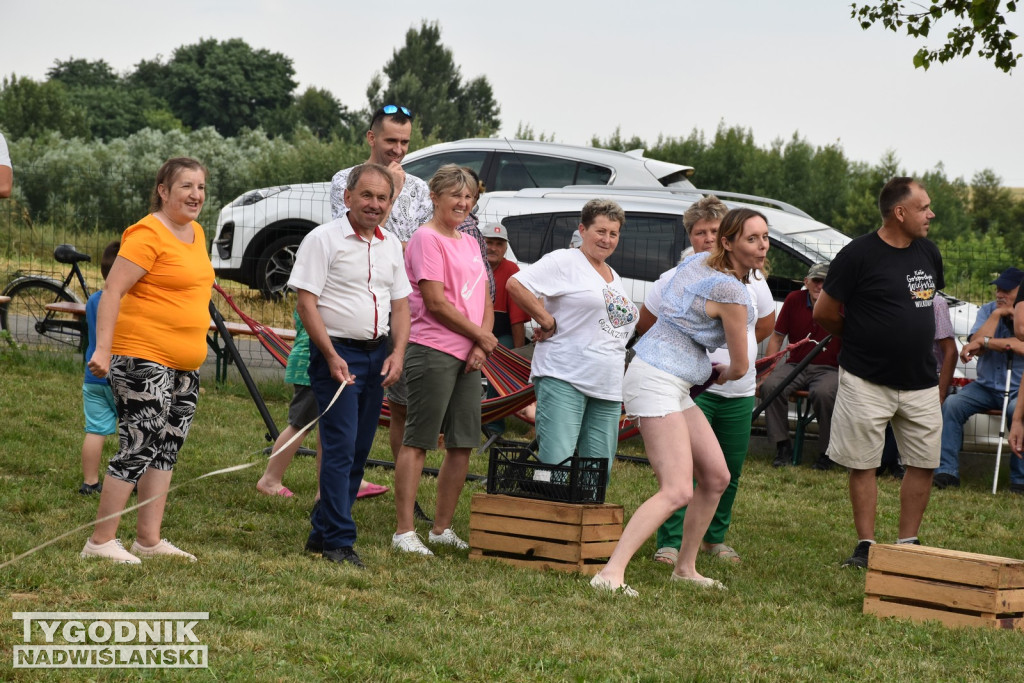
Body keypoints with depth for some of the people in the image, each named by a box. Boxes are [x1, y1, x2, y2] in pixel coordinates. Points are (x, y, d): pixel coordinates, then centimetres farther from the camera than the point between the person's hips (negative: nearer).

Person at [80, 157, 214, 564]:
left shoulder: (195, 233, 14)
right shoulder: (147, 234, -13)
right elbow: (112, 291, -17)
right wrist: (103, 349, -24)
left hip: (185, 363, 9)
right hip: (143, 361, -9)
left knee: (167, 447, 10)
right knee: (138, 448, -10)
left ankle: (149, 539, 16)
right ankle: (101, 541, -4)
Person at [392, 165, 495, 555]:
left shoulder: (469, 244, 18)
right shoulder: (427, 238, -7)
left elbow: (485, 303, 16)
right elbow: (436, 303, -13)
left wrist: (481, 347, -1)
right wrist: (481, 335, -6)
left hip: (469, 357, 8)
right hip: (433, 351, -8)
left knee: (462, 444, 9)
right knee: (418, 441, -6)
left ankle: (442, 528, 18)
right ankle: (404, 531, -6)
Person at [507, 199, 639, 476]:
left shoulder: (614, 278, 22)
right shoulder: (564, 261, -3)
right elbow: (515, 284, -13)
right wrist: (547, 322, -12)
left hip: (608, 388, 8)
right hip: (563, 379, -8)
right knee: (556, 462, -15)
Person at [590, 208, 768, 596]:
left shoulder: (700, 262, 10)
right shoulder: (730, 291, -17)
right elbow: (740, 366, -4)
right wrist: (723, 374, 19)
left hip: (675, 387, 10)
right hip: (657, 383, -10)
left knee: (716, 478, 15)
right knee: (678, 491, -20)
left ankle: (685, 568, 25)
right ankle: (611, 574, -28)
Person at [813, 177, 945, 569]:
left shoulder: (928, 253, 7)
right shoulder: (858, 255, -12)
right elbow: (823, 314, -6)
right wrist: (859, 337, 7)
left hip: (920, 382, 6)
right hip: (867, 382, -5)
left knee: (924, 464, 5)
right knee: (863, 464, 1)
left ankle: (907, 544, 16)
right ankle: (866, 546, 9)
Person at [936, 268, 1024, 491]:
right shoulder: (988, 310, 8)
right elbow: (977, 343, -7)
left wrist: (985, 342, -21)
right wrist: (996, 315, -13)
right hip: (985, 386, 4)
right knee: (950, 404, -22)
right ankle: (947, 471, -21)